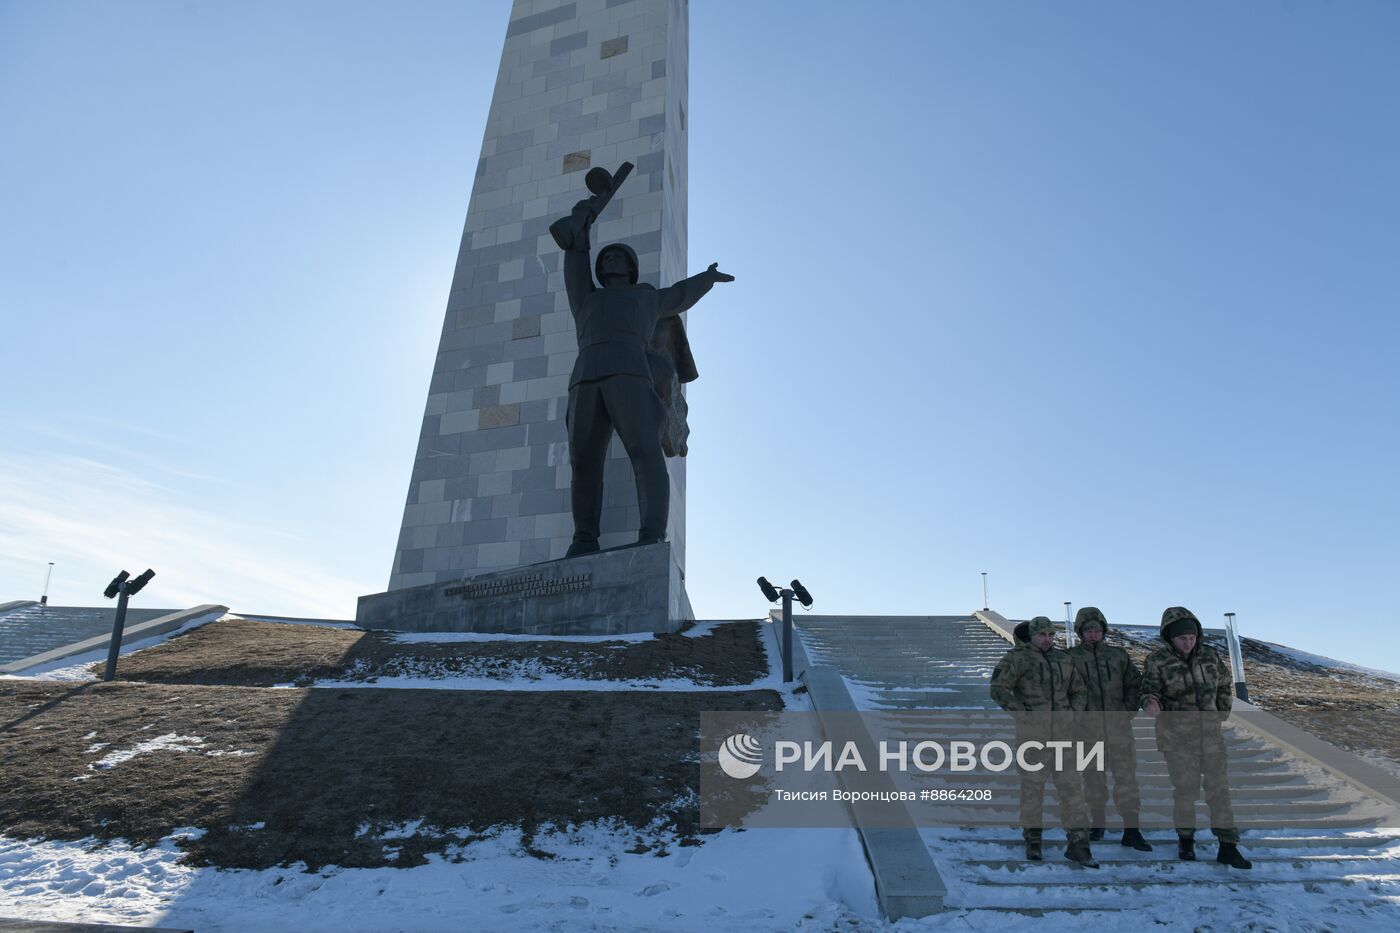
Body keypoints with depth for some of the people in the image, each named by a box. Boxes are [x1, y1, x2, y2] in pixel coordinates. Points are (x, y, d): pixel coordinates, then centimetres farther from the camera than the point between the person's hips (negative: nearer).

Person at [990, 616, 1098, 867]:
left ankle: (1077, 845, 4)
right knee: (1032, 784, 4)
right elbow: (998, 689, -5)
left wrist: (1074, 713, 5)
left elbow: (1078, 691, 22)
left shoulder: (1064, 659, 13)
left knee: (1070, 785, -1)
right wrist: (1022, 711, -12)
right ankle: (1032, 840, 18)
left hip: (1062, 731, 4)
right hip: (1031, 730, -4)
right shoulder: (1018, 658, -1)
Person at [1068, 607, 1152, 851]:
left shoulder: (1118, 656, 8)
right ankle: (1097, 823, 23)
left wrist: (1128, 711, 4)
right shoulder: (1071, 657, 1)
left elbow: (1135, 683, 14)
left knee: (1126, 778, -1)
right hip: (1088, 729, -1)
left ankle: (1131, 831, 5)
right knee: (1093, 778, 8)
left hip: (1119, 728, 1)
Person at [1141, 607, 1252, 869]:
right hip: (1177, 737, -3)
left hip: (1211, 734, 3)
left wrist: (1221, 715, 9)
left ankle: (1228, 847, 14)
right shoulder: (1157, 660, -11)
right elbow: (1149, 690, -11)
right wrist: (1151, 704, -33)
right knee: (1185, 790, 6)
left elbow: (1225, 686, 15)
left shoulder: (1210, 655, 0)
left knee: (1219, 789, 6)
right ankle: (1185, 840, 23)